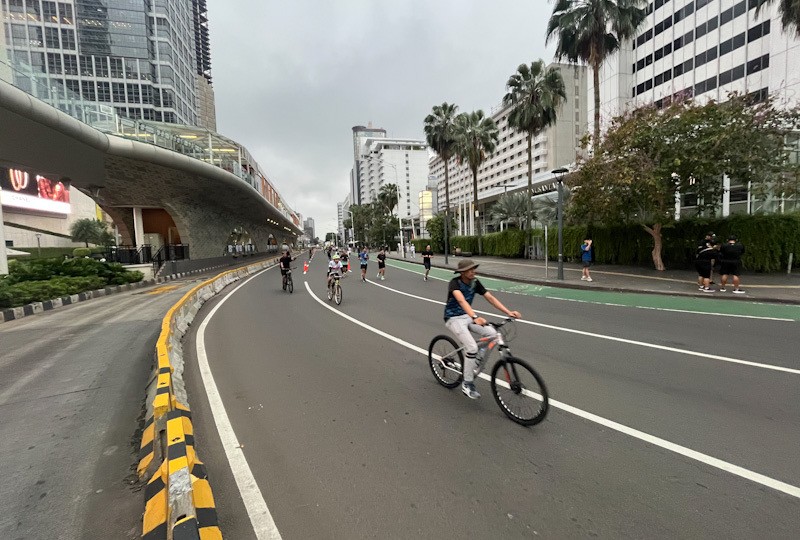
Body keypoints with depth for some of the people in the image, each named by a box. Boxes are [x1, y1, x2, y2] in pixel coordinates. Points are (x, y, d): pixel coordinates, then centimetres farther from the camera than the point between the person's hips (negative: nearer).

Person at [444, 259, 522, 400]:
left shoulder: (475, 282, -4)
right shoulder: (455, 283, -23)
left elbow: (490, 298, -8)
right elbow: (461, 300, -41)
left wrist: (508, 312, -20)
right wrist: (475, 317, -57)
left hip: (468, 316, 6)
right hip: (454, 318, -6)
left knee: (492, 333, -14)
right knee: (472, 347, -21)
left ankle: (477, 361, 9)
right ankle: (467, 384, -4)